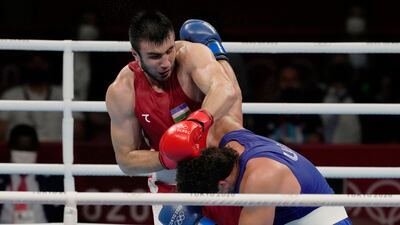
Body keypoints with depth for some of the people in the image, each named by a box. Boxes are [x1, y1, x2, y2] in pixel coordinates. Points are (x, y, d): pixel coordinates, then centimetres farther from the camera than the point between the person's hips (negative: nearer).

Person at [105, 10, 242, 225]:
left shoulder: (191, 54, -23)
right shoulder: (121, 92, -17)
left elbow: (226, 91, -45)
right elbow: (126, 160, -11)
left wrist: (197, 122, -65)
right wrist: (168, 159, -31)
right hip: (169, 185, 1)